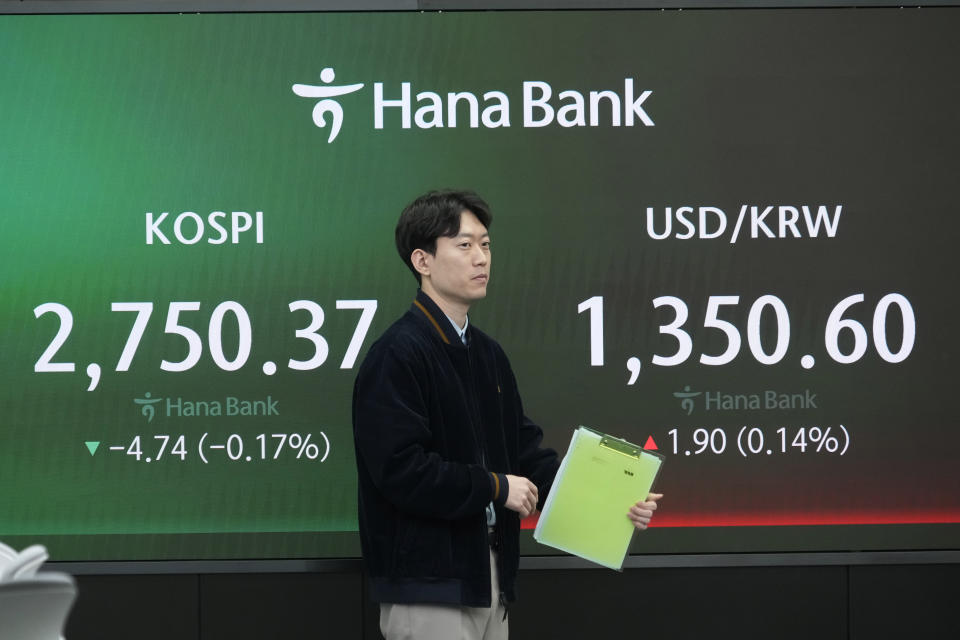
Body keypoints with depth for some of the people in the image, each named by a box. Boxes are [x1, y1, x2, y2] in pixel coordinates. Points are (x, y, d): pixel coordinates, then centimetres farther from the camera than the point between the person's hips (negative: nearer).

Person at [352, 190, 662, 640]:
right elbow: (400, 468, -22)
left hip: (487, 573, 9)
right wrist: (496, 487, -13)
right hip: (426, 581, -8)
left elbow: (526, 450, 14)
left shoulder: (488, 354, 14)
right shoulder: (396, 356, -14)